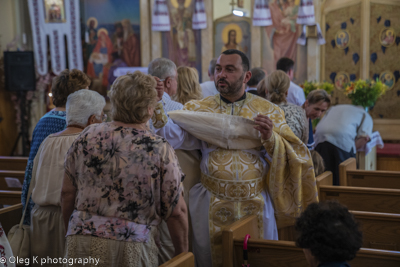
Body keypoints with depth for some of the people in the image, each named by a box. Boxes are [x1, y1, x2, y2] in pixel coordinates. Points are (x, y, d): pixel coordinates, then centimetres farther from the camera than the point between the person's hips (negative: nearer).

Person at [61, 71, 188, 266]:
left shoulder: (87, 137, -2)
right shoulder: (160, 150, -11)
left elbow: (67, 194, 5)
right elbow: (176, 212, -8)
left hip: (81, 240, 3)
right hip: (132, 249, -2)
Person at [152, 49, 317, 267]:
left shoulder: (268, 111, 1)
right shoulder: (199, 109, 2)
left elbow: (292, 155, -3)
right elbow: (174, 136, -16)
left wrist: (270, 139, -21)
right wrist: (156, 105, -30)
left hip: (256, 205, 0)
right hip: (211, 205, 0)